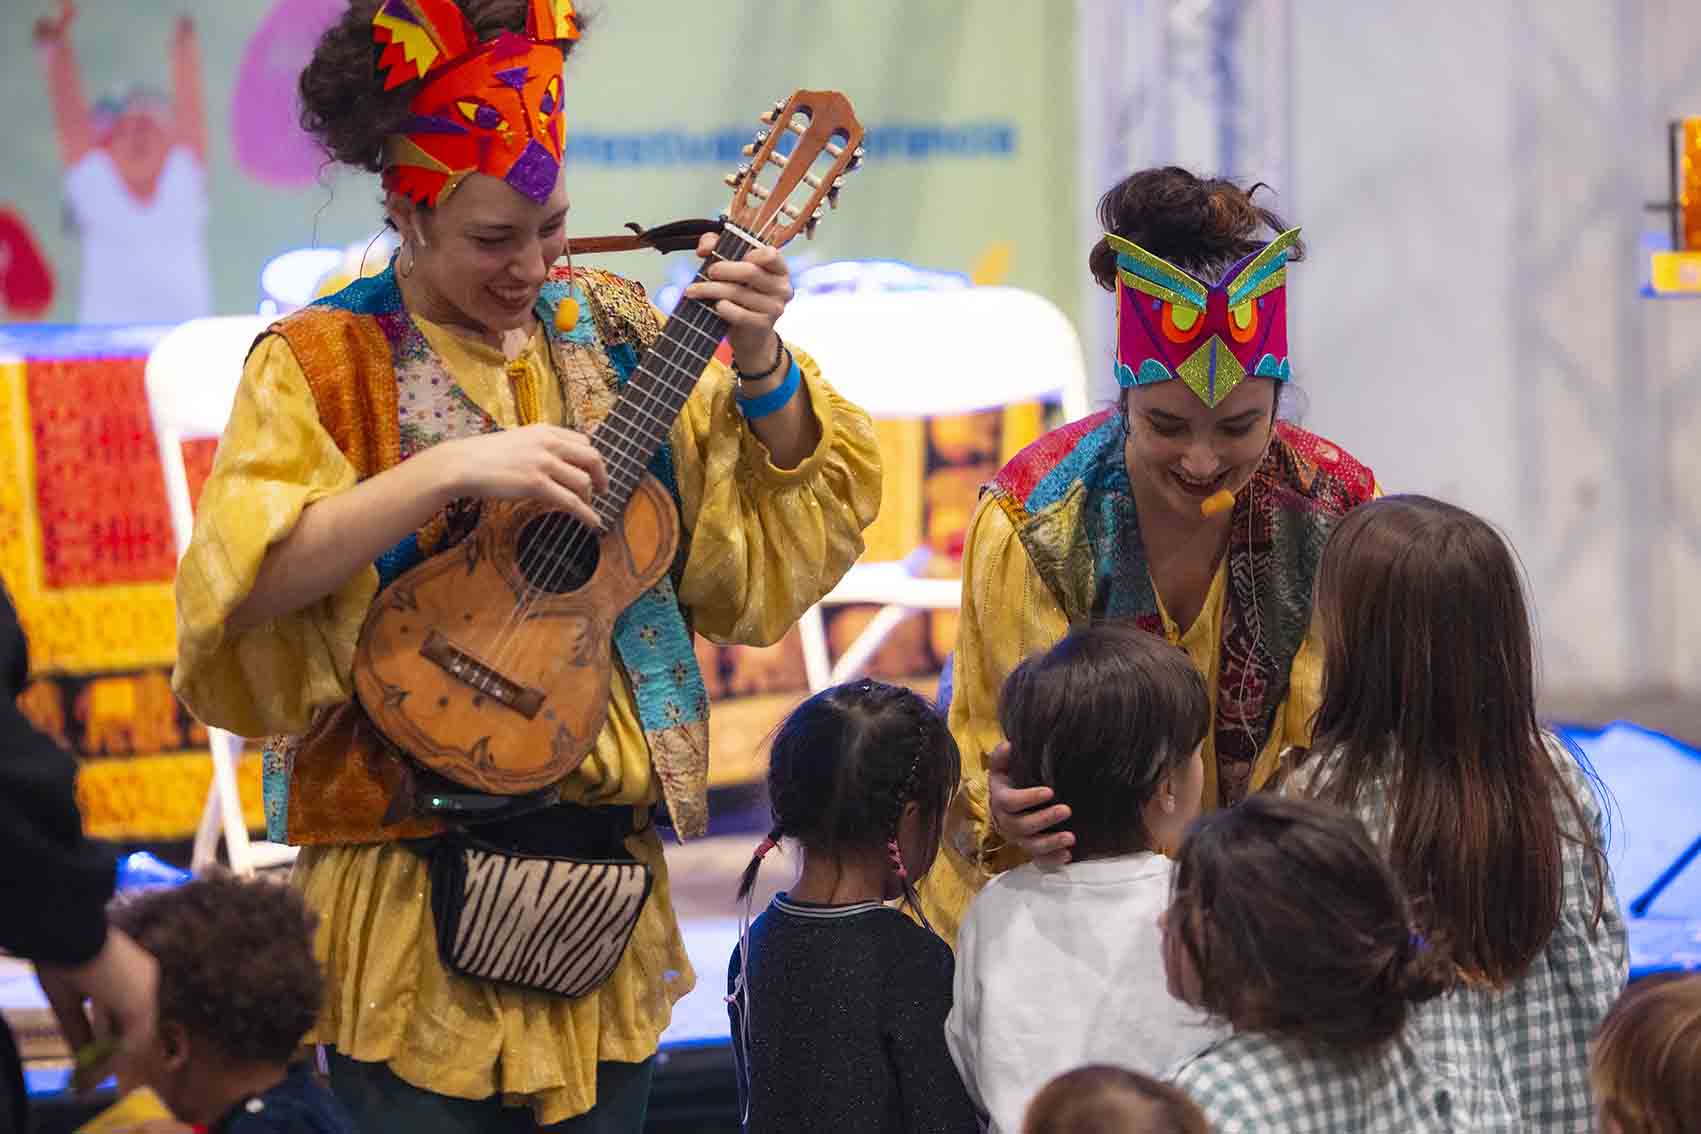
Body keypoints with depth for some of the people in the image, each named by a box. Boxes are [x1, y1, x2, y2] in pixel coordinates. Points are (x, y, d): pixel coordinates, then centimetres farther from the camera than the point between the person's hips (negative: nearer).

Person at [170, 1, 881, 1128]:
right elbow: (238, 584, -21)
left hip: (605, 858, 4)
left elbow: (769, 545, 9)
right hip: (415, 874, -4)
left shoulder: (607, 331, 7)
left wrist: (761, 367, -7)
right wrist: (449, 471, -26)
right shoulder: (322, 365, -6)